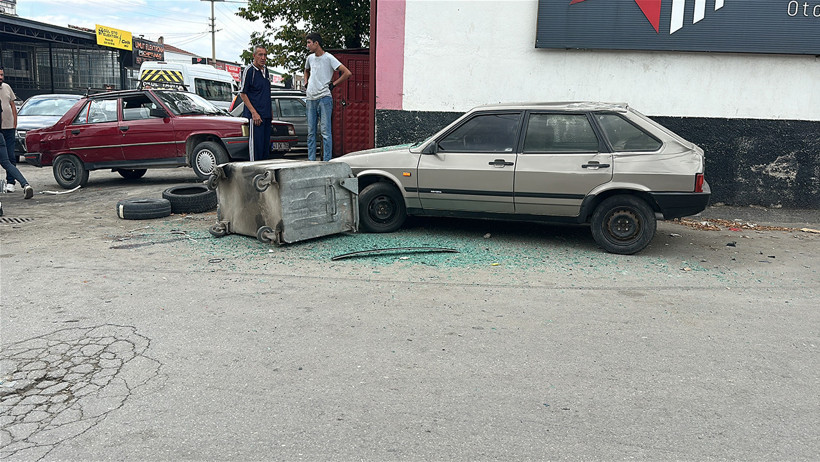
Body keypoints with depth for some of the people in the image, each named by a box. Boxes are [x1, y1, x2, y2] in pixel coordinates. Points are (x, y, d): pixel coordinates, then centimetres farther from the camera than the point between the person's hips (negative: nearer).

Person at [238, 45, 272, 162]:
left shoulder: (265, 69, 15)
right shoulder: (249, 70, -8)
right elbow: (242, 93, -10)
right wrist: (254, 112, -17)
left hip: (266, 115, 8)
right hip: (255, 115, -7)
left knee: (266, 145, 10)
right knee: (256, 144, -9)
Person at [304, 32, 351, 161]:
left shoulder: (329, 58, -6)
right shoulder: (310, 58, 14)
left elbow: (347, 73, -11)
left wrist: (333, 84, -6)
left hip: (324, 98, -7)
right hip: (311, 99, 7)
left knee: (325, 131, -7)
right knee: (310, 132, 8)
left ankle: (327, 161, -4)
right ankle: (311, 160, 13)